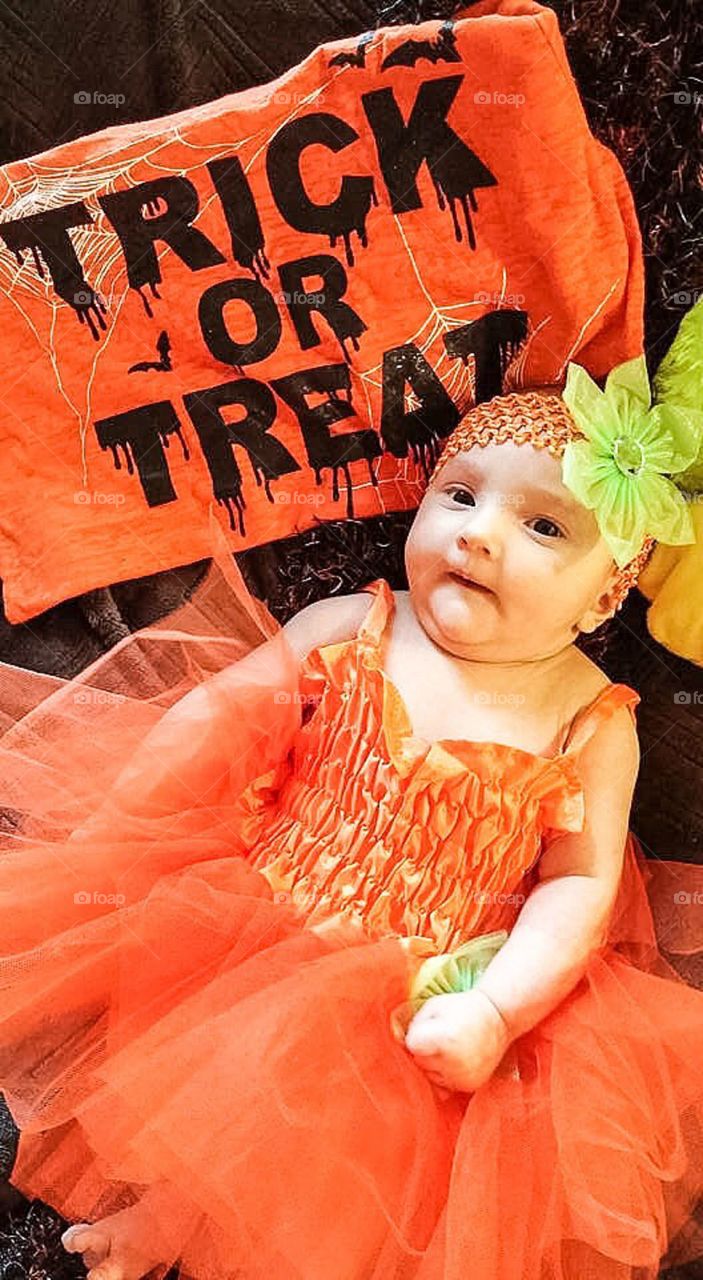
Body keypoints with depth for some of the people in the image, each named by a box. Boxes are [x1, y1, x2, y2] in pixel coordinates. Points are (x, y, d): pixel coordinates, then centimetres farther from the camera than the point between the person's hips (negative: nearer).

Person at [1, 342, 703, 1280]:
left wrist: (496, 1009, -20)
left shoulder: (592, 724, -9)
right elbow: (222, 712, -1)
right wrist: (107, 831, -6)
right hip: (249, 922, 3)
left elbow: (579, 884, -8)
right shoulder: (349, 630, -6)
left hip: (418, 1007, -2)